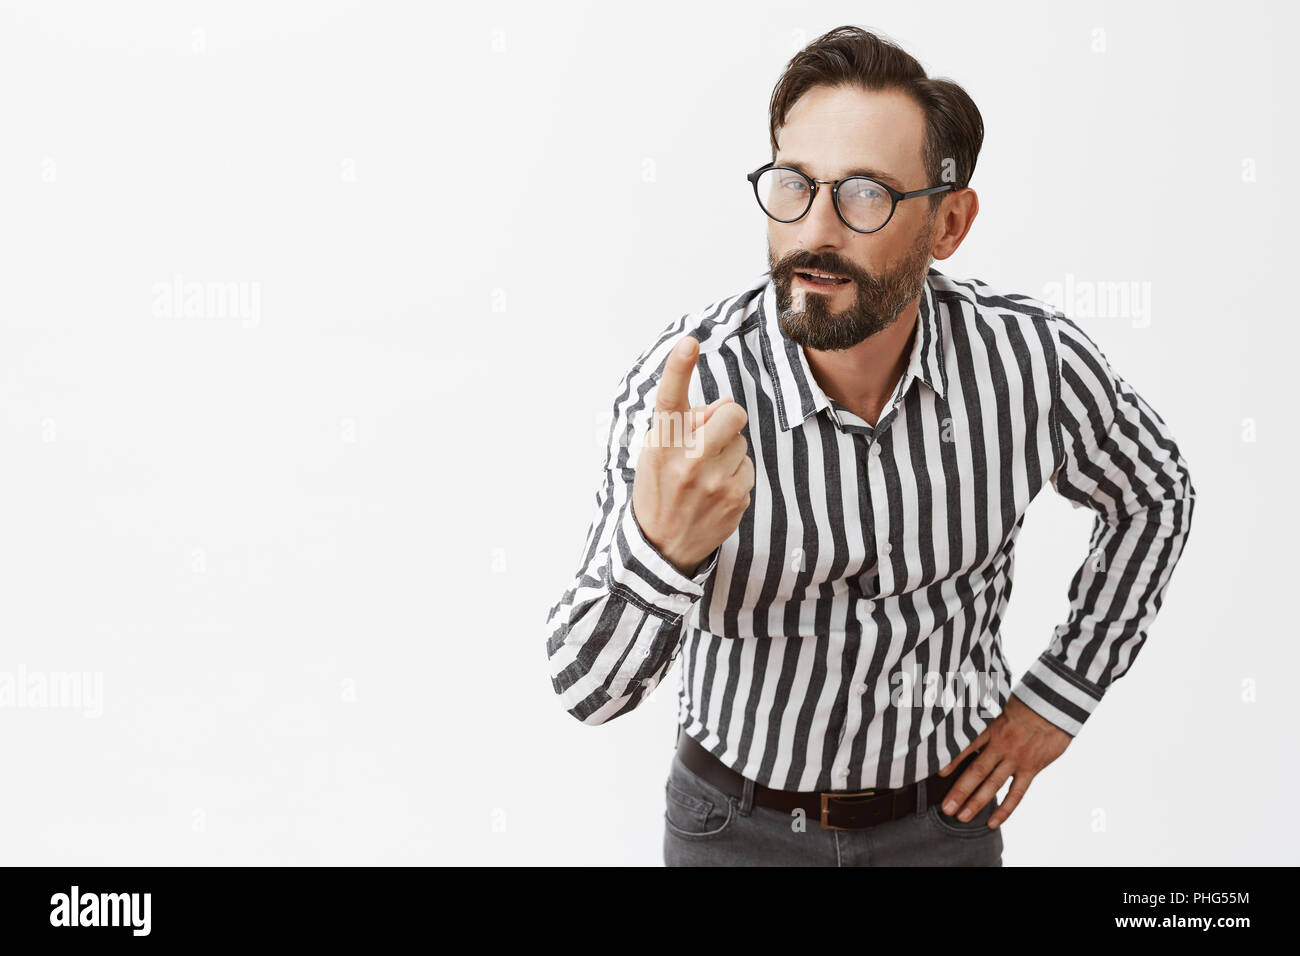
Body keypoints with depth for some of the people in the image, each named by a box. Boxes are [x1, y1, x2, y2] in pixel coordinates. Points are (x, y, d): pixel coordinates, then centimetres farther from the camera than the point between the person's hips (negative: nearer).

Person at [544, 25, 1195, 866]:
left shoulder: (1033, 360, -18)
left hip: (943, 819, 1)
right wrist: (660, 549, -43)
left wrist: (1058, 701, -1)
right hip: (739, 823, -1)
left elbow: (1155, 495, 4)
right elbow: (590, 689, -23)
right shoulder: (689, 385, -24)